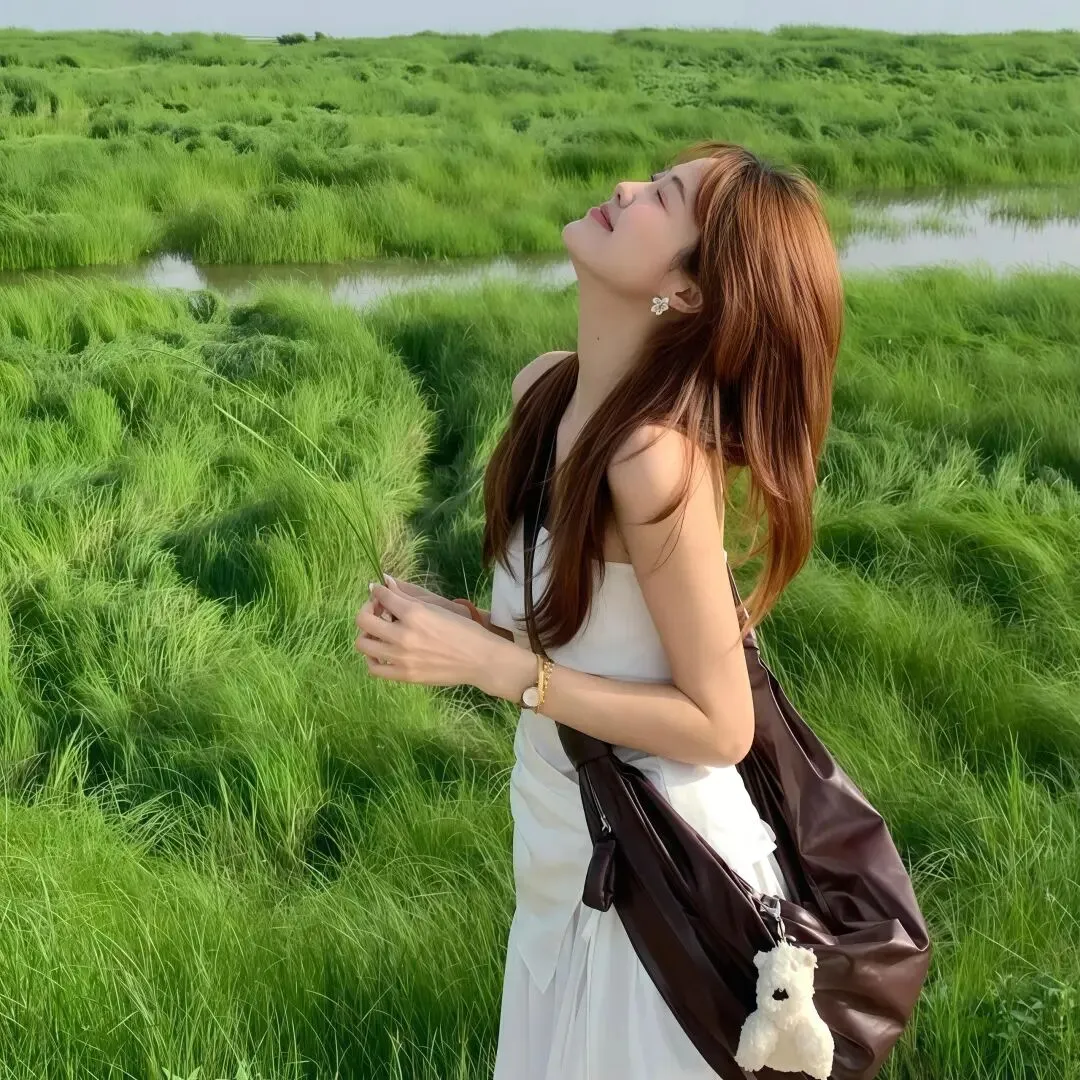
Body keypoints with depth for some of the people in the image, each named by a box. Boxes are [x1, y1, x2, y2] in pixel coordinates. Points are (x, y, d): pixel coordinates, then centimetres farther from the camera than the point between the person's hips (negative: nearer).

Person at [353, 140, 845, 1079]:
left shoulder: (660, 456, -30)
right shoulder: (545, 388, -5)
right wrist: (449, 624, -11)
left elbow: (719, 725, -23)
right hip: (565, 854, 8)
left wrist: (486, 664, -26)